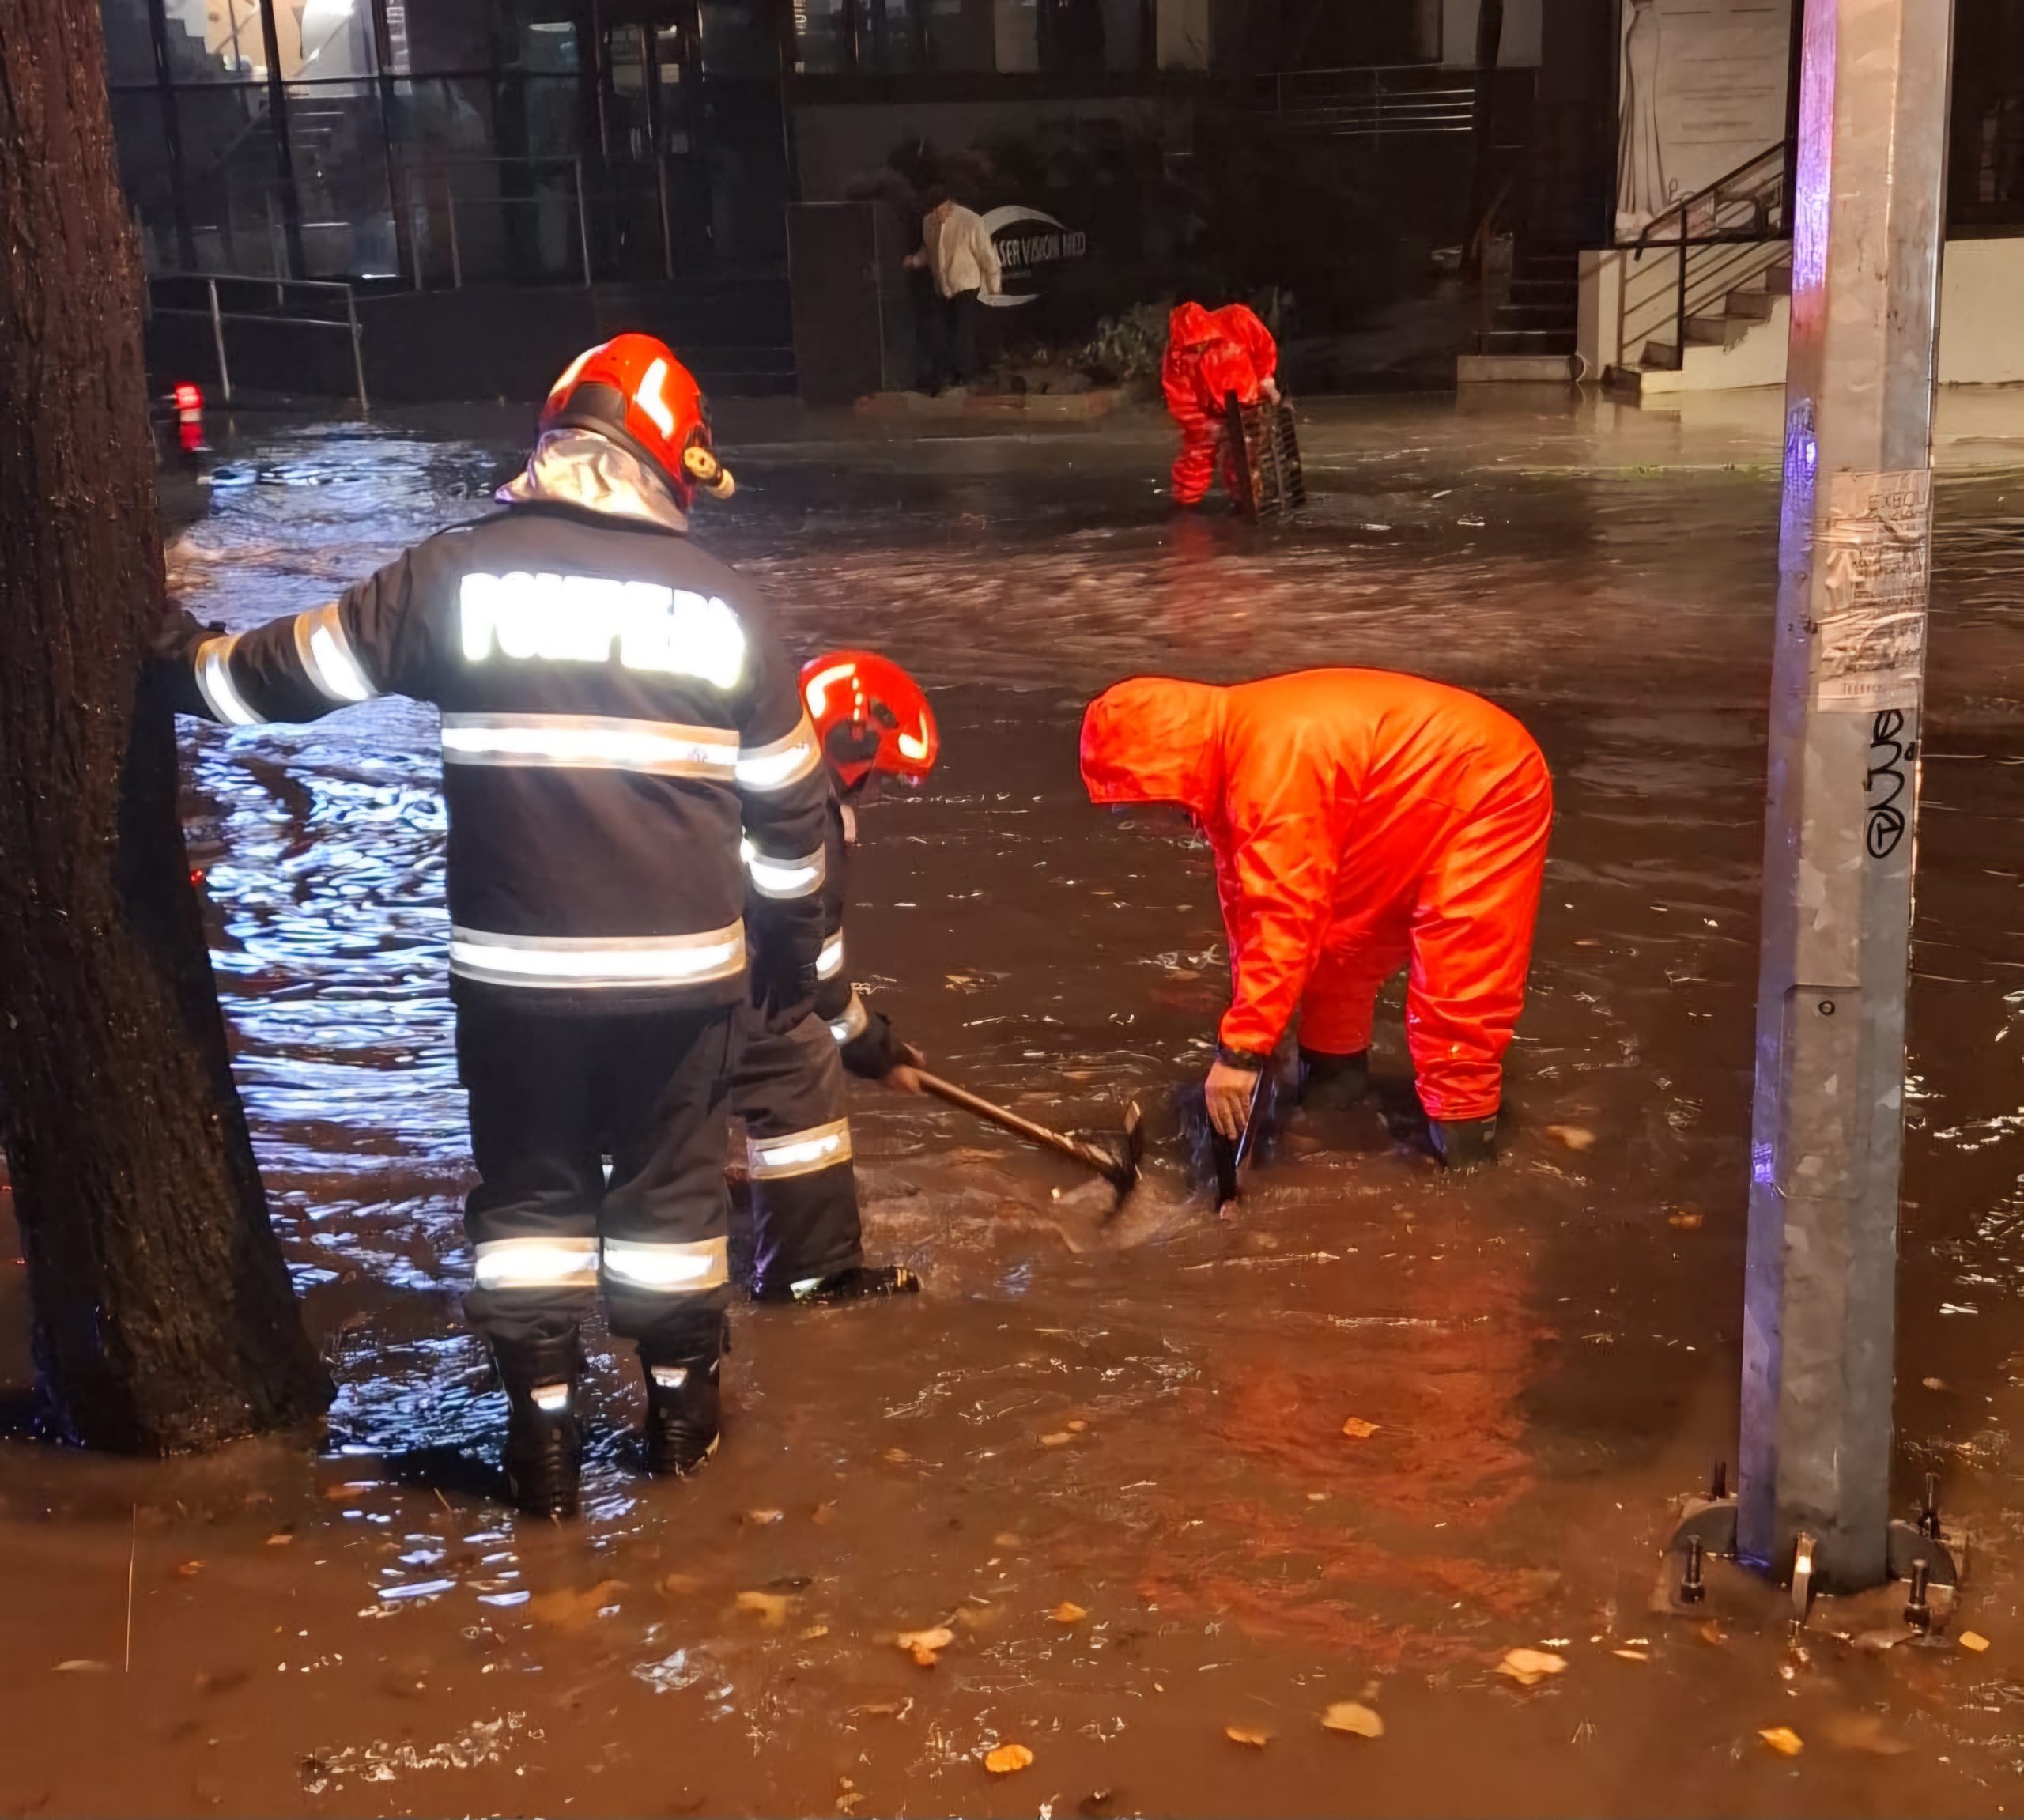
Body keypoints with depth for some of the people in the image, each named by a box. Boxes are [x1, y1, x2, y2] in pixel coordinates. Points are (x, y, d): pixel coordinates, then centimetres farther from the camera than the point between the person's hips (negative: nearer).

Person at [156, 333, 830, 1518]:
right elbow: (787, 803, 6)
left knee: (531, 1189, 15)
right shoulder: (725, 603, 0)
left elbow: (298, 670, 5)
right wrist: (790, 955, 19)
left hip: (515, 966, -1)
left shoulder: (458, 572, -5)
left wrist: (188, 661, 25)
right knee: (672, 1186, 17)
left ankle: (545, 1425, 21)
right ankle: (681, 1404, 30)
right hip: (686, 964, 1)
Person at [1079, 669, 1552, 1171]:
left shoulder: (1276, 759, -35)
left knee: (1456, 977, -14)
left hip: (1486, 786, -9)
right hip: (1411, 805, 10)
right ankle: (1334, 1064, 30)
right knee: (1339, 939, 13)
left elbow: (1287, 914, -37)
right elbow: (1248, 899, 6)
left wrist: (1241, 1050, -34)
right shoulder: (1233, 755, -3)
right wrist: (1248, 1030, 9)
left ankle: (1463, 1119, -5)